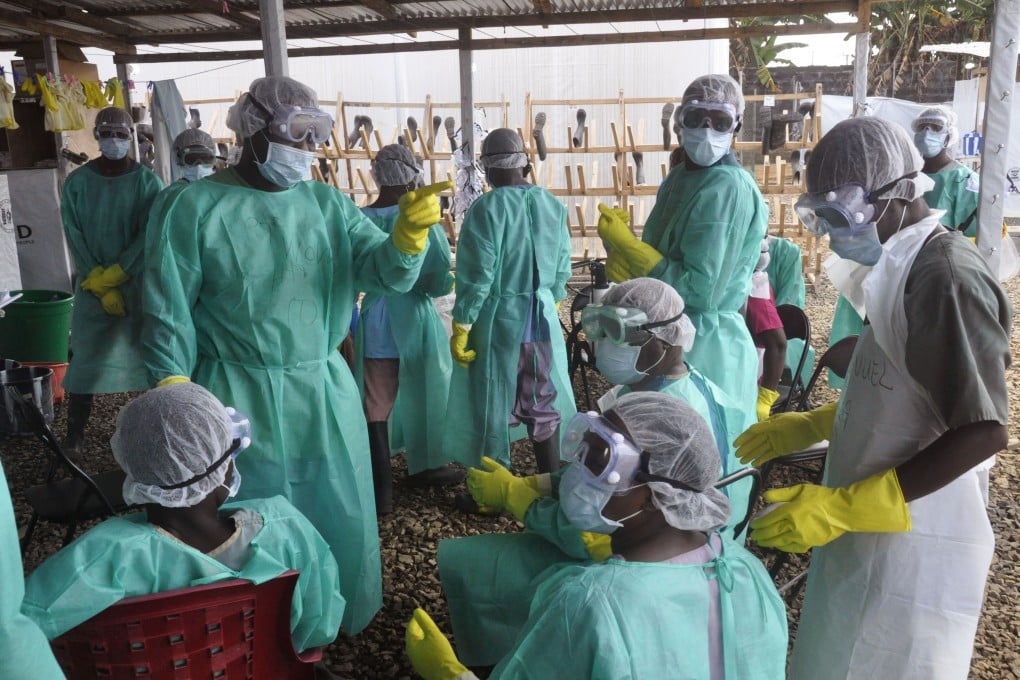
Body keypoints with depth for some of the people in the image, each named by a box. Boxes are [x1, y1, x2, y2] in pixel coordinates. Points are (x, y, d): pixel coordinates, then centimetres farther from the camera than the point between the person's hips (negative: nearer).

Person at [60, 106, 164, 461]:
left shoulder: (148, 182, -4)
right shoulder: (77, 182, 0)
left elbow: (148, 237, -9)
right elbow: (75, 238, -3)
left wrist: (112, 276, -15)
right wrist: (101, 287, -10)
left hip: (139, 283, -1)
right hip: (92, 287, 1)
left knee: (147, 352, 3)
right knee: (85, 357, 1)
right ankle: (74, 435, 7)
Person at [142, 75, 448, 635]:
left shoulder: (328, 204, 3)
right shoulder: (195, 207, -8)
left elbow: (386, 273, -8)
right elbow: (169, 313, -6)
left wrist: (409, 232, -28)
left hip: (326, 390, 4)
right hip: (240, 398, -4)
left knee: (338, 514, 17)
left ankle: (346, 619, 41)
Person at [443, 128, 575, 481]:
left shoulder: (487, 207, -15)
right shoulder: (553, 206, 1)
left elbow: (476, 275, -16)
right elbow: (562, 270, 8)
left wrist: (461, 327, -10)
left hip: (498, 320, -5)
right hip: (543, 320, 5)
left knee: (491, 408, 8)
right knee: (544, 404, 16)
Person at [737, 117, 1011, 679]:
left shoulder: (948, 277, -20)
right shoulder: (904, 267, 8)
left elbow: (981, 432, -24)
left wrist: (841, 507, -26)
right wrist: (809, 426, 14)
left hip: (910, 546, -8)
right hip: (873, 535, 9)